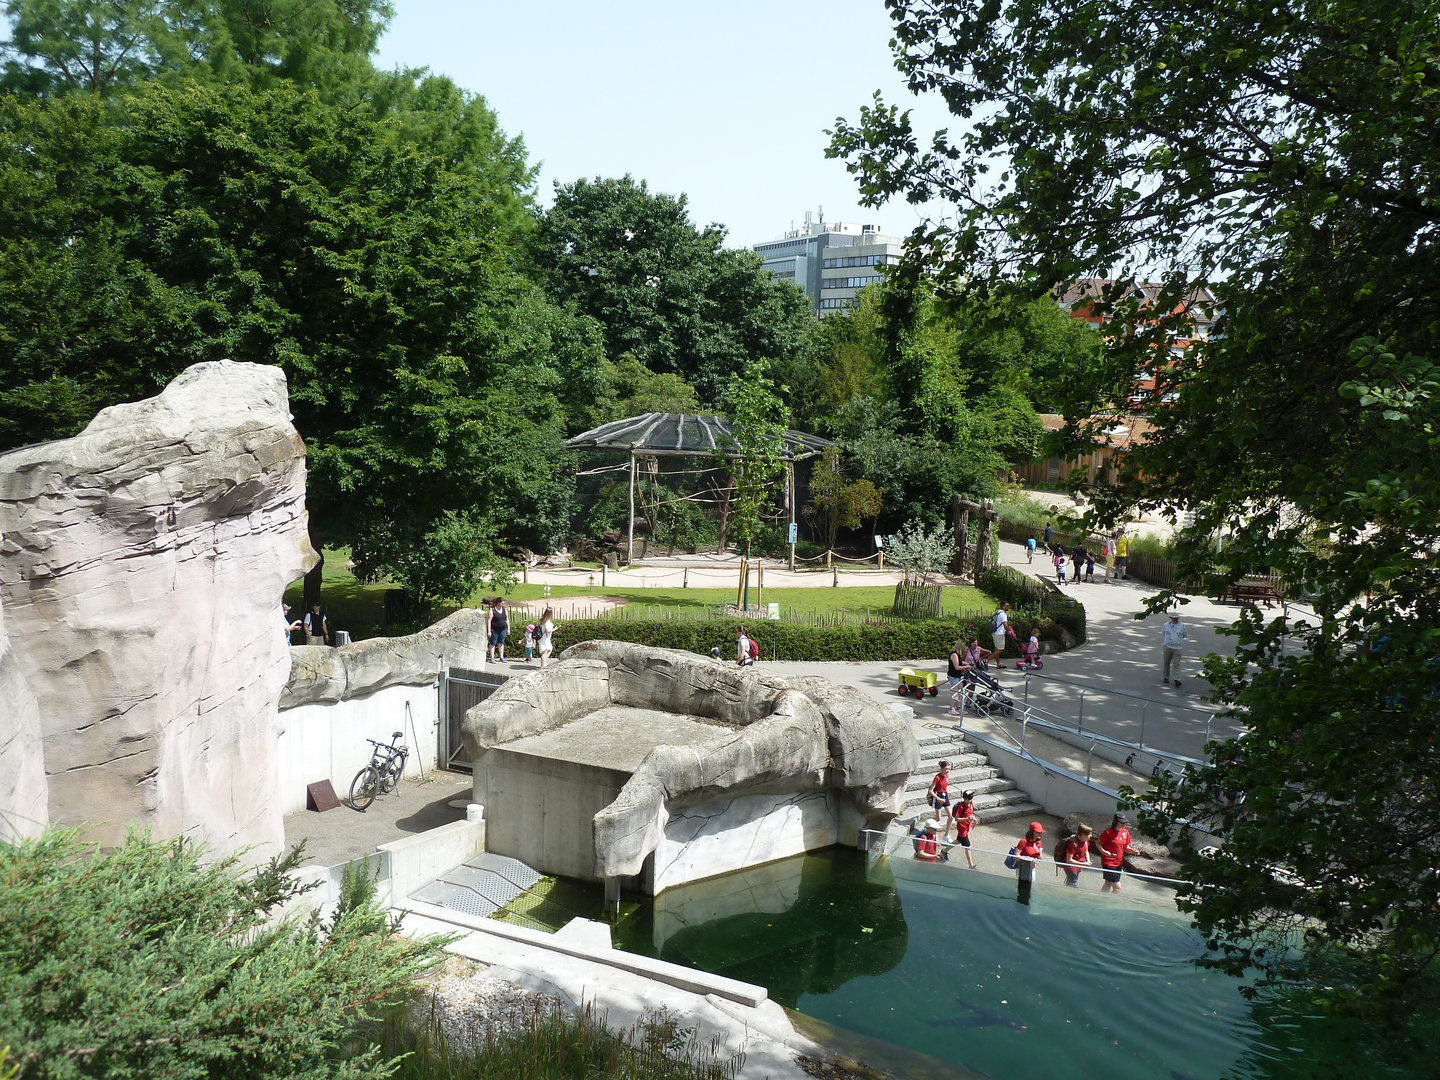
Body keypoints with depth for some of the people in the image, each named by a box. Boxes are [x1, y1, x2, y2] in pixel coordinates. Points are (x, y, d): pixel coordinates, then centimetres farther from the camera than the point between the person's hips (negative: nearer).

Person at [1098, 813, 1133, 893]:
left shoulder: (1126, 832, 1)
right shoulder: (1108, 832, -18)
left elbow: (1125, 847, 11)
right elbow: (1098, 843, -9)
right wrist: (1104, 851, -25)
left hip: (1119, 863, 7)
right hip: (1108, 863, -7)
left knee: (1108, 884, 20)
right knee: (1117, 888, -8)